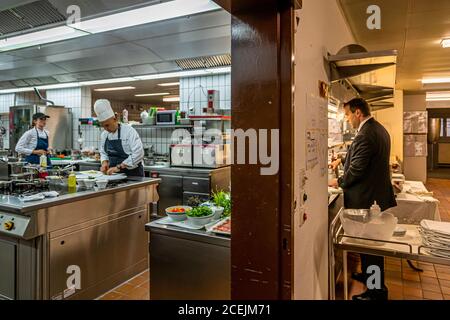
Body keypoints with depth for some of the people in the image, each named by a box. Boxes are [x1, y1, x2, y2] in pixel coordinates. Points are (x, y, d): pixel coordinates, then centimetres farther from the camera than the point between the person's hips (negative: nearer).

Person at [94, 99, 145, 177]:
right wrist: (104, 162, -3)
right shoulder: (104, 134, 7)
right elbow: (103, 152, 20)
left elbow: (138, 154, -23)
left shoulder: (129, 131, -14)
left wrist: (119, 167, -24)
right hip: (114, 175, 6)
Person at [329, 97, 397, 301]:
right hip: (378, 194, 10)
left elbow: (357, 169, -22)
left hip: (366, 199, -10)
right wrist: (343, 160, 16)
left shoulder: (365, 135, -23)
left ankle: (377, 291, 18)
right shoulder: (379, 129, 9)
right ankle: (369, 275, 39)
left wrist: (339, 182, -7)